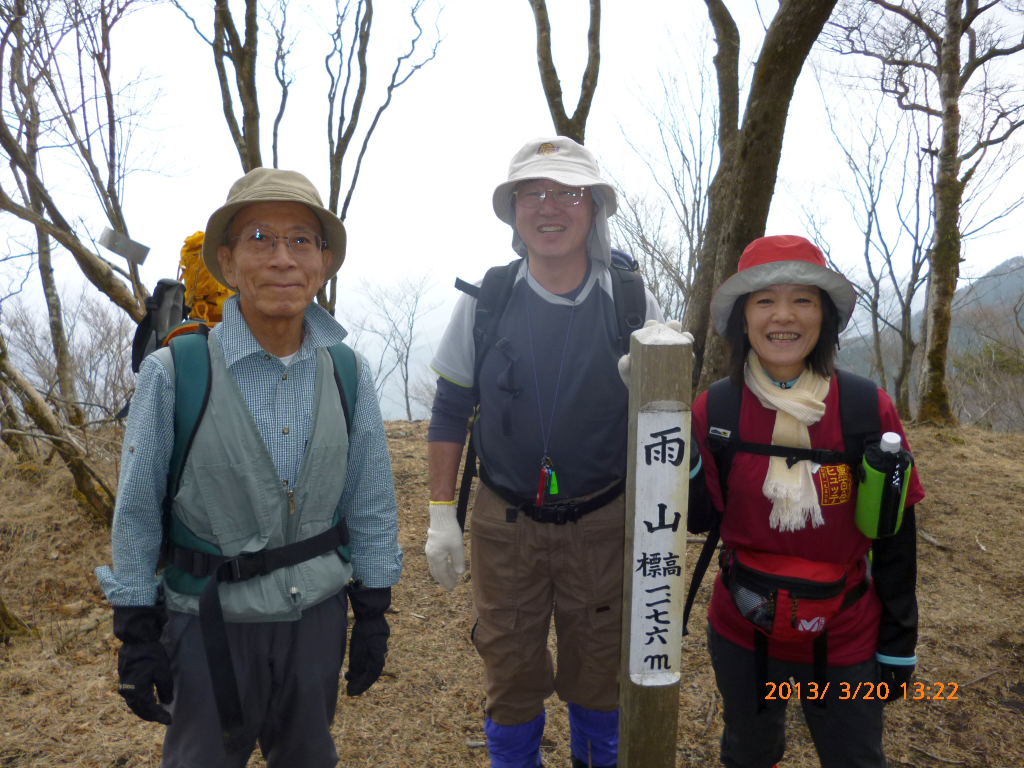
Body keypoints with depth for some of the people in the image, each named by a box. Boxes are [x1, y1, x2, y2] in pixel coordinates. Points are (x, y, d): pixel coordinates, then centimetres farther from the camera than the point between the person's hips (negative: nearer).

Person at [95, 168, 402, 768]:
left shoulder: (348, 375, -6)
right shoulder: (174, 374, -14)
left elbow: (372, 504, 1)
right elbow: (137, 512, -6)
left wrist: (373, 614, 5)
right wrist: (135, 633, -2)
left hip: (316, 616, 3)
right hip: (210, 622, -2)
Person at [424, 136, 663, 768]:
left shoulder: (632, 303, -5)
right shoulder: (484, 301, -4)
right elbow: (450, 413, 3)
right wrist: (441, 515, 1)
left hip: (604, 525, 0)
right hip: (504, 525, 0)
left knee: (600, 675, 17)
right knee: (511, 675, 15)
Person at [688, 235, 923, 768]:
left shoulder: (869, 408, -13)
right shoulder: (715, 409, -11)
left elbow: (895, 534, -5)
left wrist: (899, 643, 0)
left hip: (845, 640, -1)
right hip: (742, 633, 1)